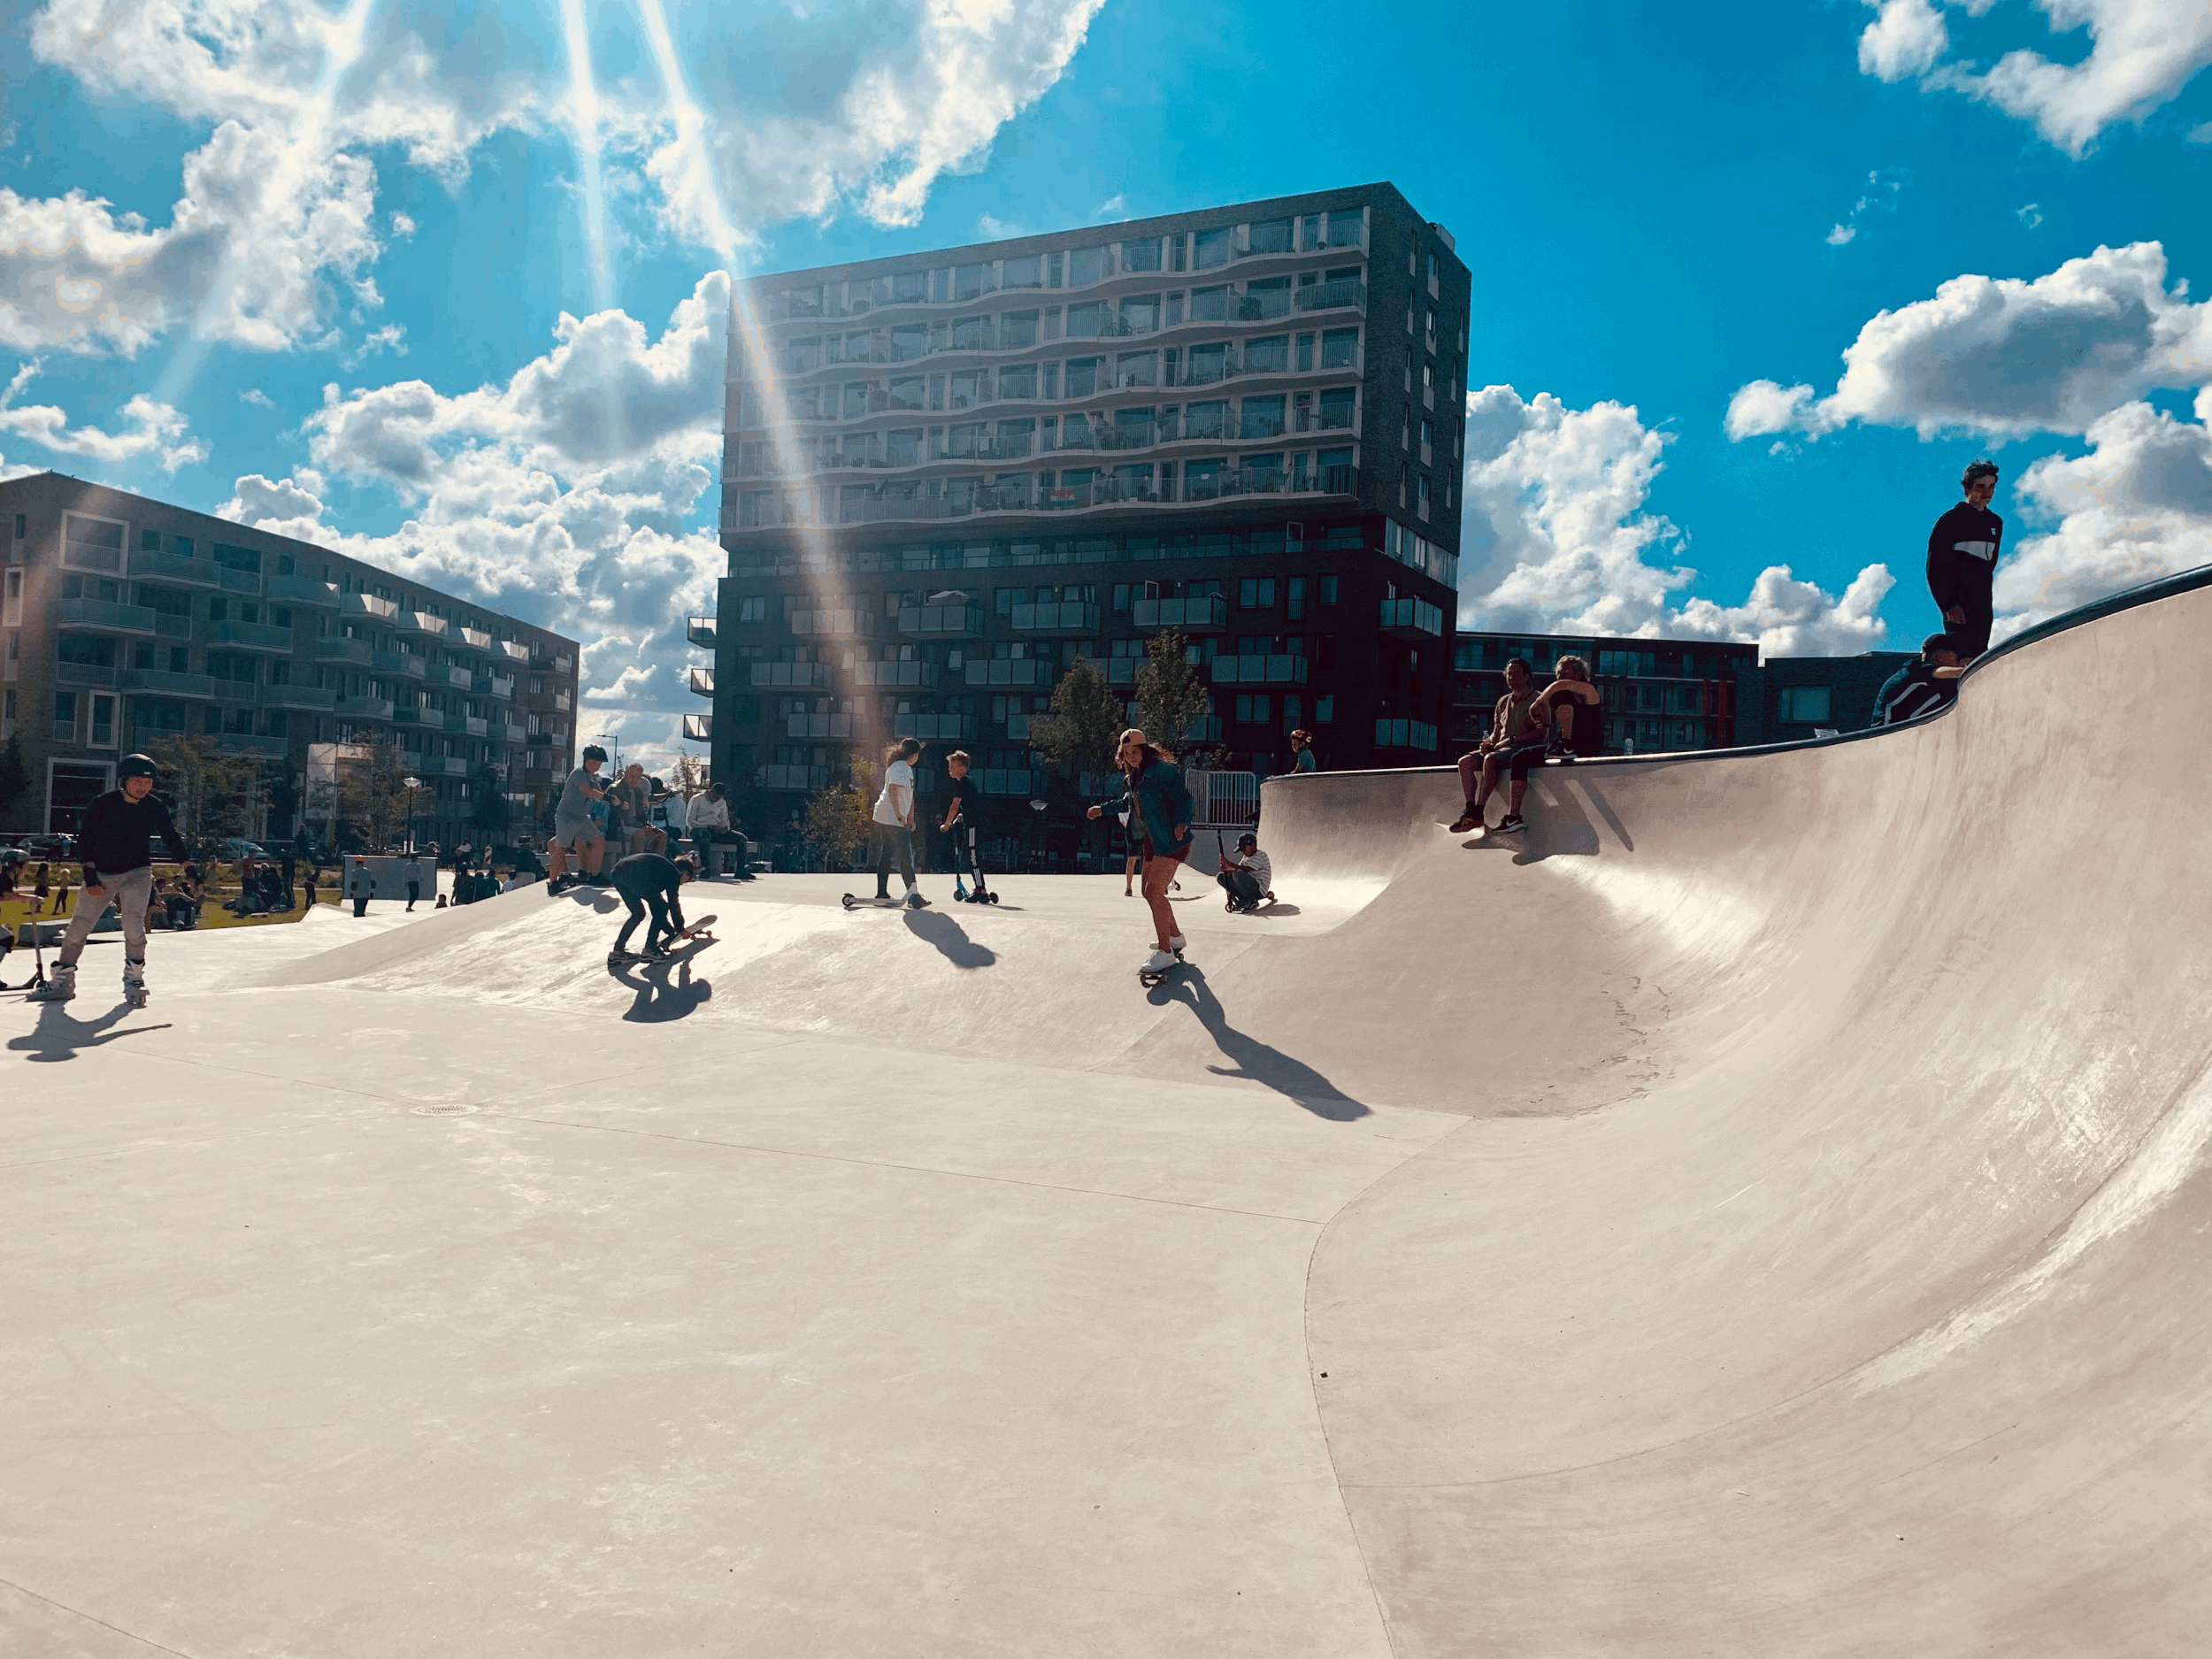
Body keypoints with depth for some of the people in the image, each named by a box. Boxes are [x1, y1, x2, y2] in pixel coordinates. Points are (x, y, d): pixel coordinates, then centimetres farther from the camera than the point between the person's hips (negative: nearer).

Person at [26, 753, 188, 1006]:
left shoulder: (155, 809, -5)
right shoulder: (103, 804, -11)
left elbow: (172, 839, 4)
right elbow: (84, 841, -6)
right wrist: (90, 878, -10)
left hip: (137, 873, 0)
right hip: (101, 874, 0)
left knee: (133, 923, -18)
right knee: (79, 925, 1)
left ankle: (134, 978, -3)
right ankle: (62, 981, 14)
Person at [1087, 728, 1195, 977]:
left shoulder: (1162, 770, -14)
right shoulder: (1132, 776, 13)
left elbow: (1183, 798, -20)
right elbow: (1129, 802, 32)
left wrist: (1181, 823, -36)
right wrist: (1103, 809, 40)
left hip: (1170, 840, -10)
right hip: (1151, 841, 10)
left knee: (1154, 891, -18)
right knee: (1151, 892, 17)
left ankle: (1165, 952, -16)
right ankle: (1175, 937, 37)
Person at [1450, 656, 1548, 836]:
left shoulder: (1537, 699, 2)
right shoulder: (1503, 702, 23)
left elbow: (1540, 732, -9)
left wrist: (1512, 740, -15)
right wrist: (1489, 743, -2)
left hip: (1524, 747, -7)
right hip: (1501, 748, 7)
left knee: (1490, 760, -34)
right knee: (1465, 761, -18)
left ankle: (1478, 813, -36)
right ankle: (1470, 809, -29)